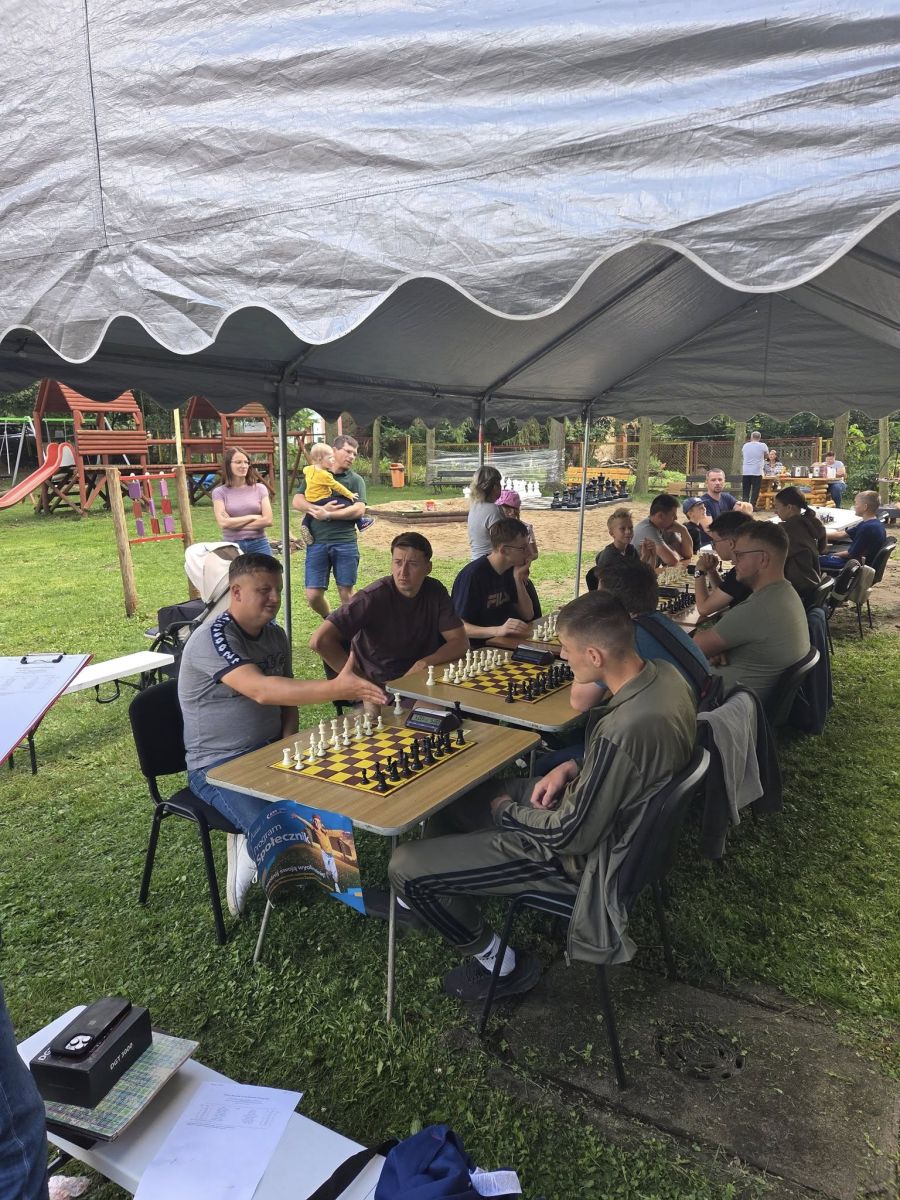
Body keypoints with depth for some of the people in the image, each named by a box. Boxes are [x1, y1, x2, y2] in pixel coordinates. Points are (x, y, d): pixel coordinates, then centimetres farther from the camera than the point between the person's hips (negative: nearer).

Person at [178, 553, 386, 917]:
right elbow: (262, 691, -37)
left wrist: (288, 741, -4)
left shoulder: (275, 635, 5)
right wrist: (336, 688, -48)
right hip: (219, 767, -8)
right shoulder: (213, 638, -21)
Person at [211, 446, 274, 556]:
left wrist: (235, 523, -6)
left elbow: (267, 520, -4)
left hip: (258, 544, 1)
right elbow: (223, 523, -9)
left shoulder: (260, 488, 5)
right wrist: (252, 517, -5)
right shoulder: (220, 492, 3)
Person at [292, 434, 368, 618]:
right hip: (317, 542, 1)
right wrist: (320, 509, -14)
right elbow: (297, 502, 2)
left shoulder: (356, 480, 6)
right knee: (313, 596, 0)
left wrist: (327, 515, -10)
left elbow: (359, 510, -7)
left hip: (345, 542, -1)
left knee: (346, 592, 5)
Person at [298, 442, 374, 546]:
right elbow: (336, 486, -15)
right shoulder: (324, 475, -21)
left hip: (311, 501, 8)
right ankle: (361, 523, 3)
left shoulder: (309, 469, 5)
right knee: (347, 503, -5)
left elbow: (304, 470, 30)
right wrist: (349, 494, -5)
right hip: (322, 501, -8)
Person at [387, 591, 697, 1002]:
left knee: (405, 867, -9)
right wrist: (572, 767, -3)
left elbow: (571, 836, -26)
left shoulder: (623, 730, -37)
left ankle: (501, 965, 13)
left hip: (582, 856, -9)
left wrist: (505, 809, -10)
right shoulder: (664, 675, -10)